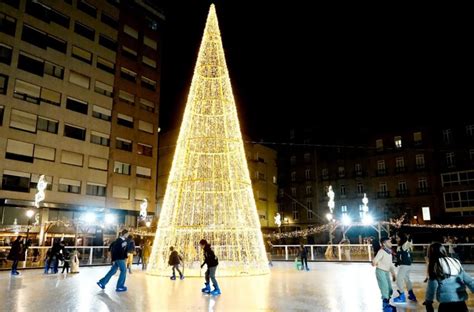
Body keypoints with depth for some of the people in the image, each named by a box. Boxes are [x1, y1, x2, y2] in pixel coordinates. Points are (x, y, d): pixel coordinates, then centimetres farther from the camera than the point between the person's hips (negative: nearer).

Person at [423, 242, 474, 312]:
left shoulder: (435, 265, -5)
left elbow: (432, 285, -3)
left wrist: (428, 301, 8)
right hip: (461, 303, 5)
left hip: (446, 303, -5)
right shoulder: (456, 262, 10)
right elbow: (468, 280, 13)